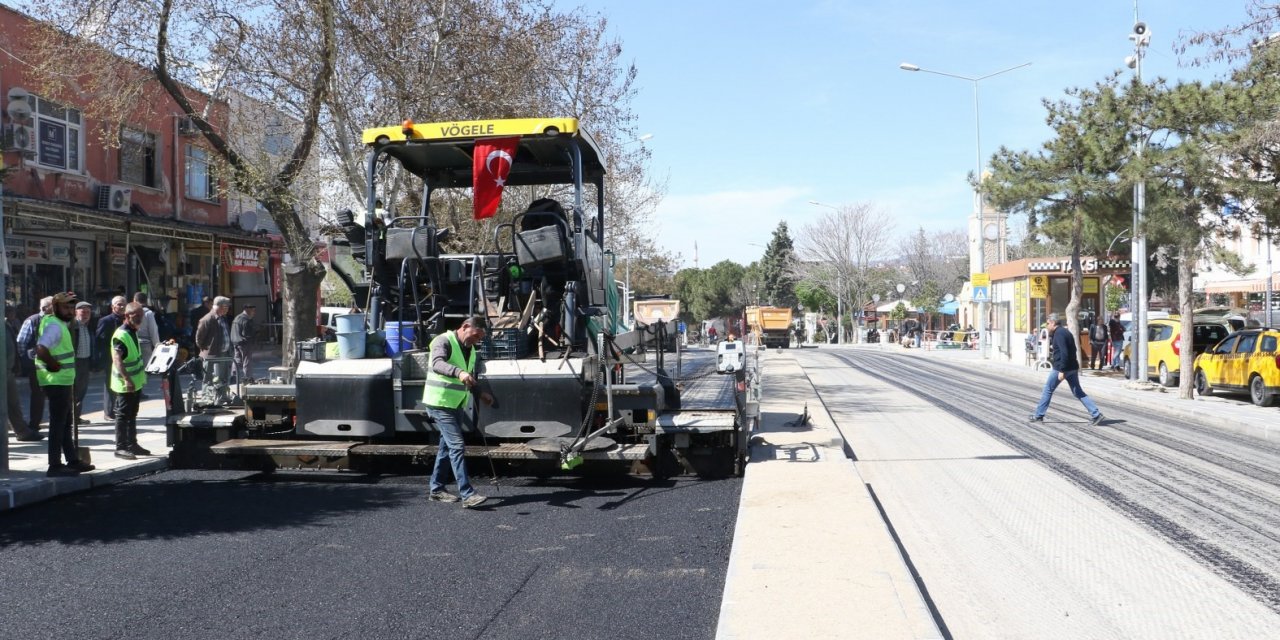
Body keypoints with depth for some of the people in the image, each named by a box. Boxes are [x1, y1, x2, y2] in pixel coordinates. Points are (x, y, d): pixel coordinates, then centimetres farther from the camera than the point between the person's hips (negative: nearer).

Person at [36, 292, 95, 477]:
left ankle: (73, 460, 25)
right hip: (57, 383, -10)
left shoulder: (61, 325, 15)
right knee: (58, 425, -5)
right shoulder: (54, 326, -17)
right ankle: (55, 466, 0)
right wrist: (54, 365, -20)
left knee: (65, 424, 16)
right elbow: (41, 349, -32)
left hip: (64, 382, 10)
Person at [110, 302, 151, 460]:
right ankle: (120, 448, 3)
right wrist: (127, 379, -35)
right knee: (123, 415, -3)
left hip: (136, 382, 10)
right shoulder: (121, 335, -18)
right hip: (125, 384, -10)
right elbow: (116, 359, -28)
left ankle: (132, 444, 24)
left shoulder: (133, 332, 12)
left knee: (132, 415, 16)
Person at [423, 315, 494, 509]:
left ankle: (436, 489, 26)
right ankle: (467, 494, -17)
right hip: (440, 403, -9)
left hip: (456, 405, 9)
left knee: (447, 446, 15)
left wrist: (482, 393, 3)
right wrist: (459, 372, -51)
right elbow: (437, 363, -34)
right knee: (456, 446, -14)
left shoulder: (471, 350, 13)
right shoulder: (444, 341, -14)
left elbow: (472, 379, 22)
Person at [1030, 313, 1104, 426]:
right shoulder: (1064, 331, 14)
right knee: (1078, 392, 10)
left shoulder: (1059, 334, -16)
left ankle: (1038, 415, 12)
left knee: (1047, 390, 5)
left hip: (1060, 368, -9)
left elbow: (1064, 353, -24)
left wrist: (1061, 371, -25)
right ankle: (1096, 414, 2)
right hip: (1072, 368, 9)